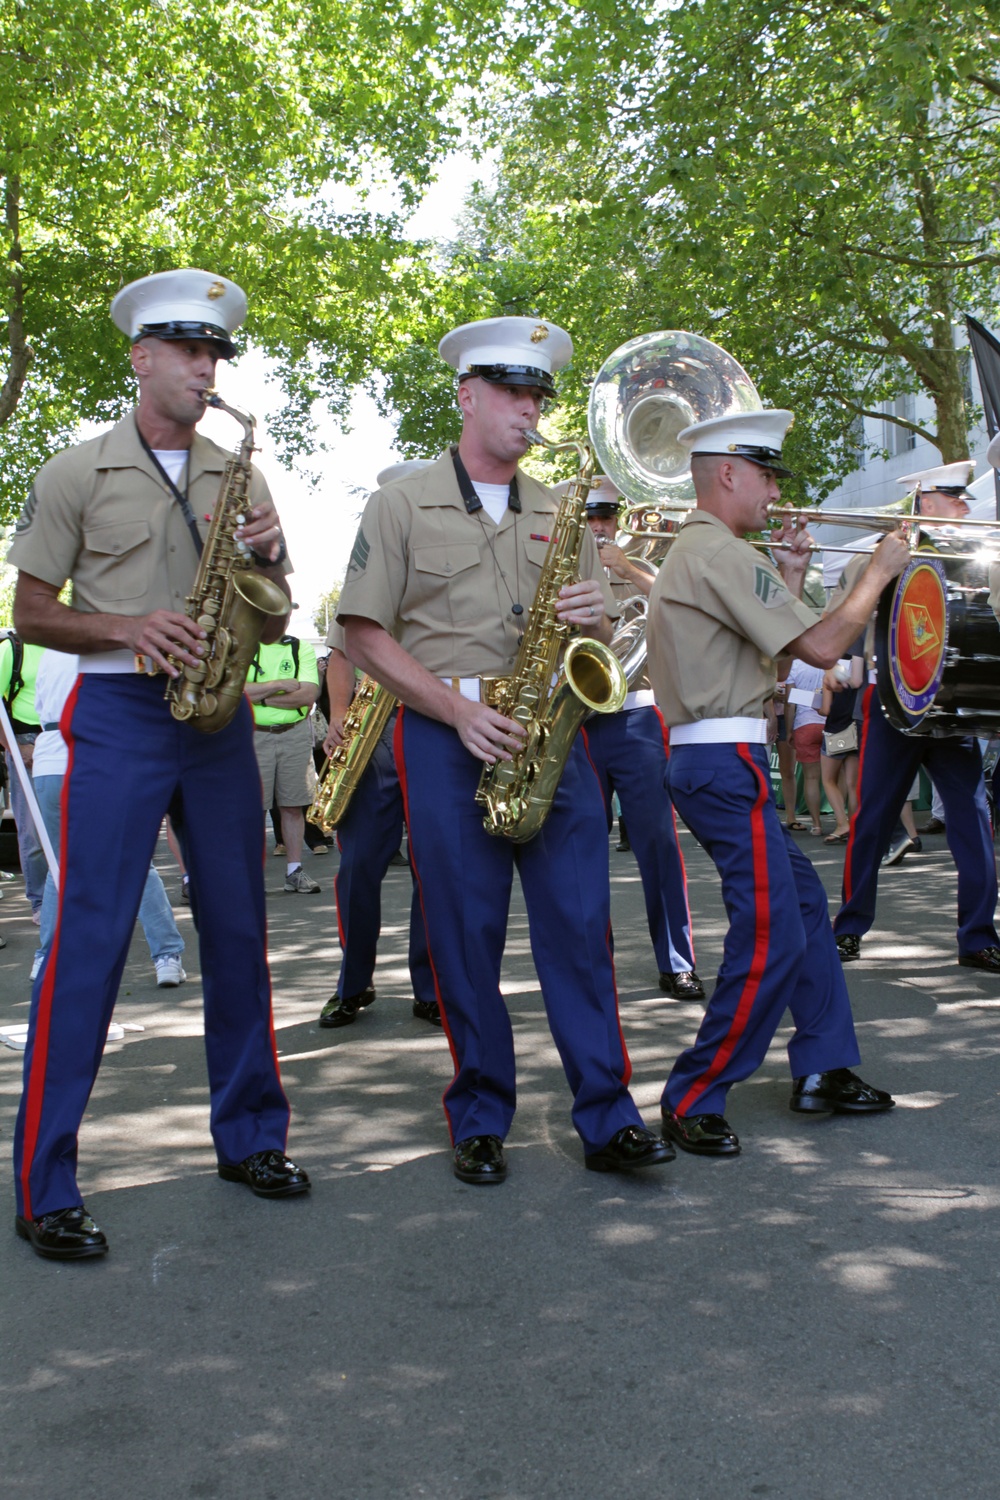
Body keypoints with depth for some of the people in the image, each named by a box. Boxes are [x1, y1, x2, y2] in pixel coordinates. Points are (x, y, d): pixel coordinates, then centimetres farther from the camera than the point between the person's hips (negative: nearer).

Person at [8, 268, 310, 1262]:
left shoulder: (240, 480, 15)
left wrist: (267, 560, -5)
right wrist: (126, 630, -15)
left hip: (219, 716, 4)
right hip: (117, 716, -4)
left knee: (237, 931, 7)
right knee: (89, 937, -8)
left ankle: (249, 1136, 21)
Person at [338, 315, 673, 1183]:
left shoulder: (562, 515, 17)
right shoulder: (404, 507, 5)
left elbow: (600, 631, 20)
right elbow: (364, 633, -2)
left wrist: (593, 618, -6)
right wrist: (459, 710, -12)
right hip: (445, 735, -3)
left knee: (580, 925, -2)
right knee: (465, 935, 1)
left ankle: (607, 1118, 3)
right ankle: (480, 1121, 13)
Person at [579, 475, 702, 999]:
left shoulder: (641, 576, 11)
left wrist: (627, 569, -15)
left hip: (635, 718, -1)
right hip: (575, 726, 1)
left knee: (658, 842, -6)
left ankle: (677, 963, -1)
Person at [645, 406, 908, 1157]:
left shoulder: (692, 551, 19)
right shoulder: (722, 554, -15)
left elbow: (771, 640, 23)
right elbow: (821, 648, -18)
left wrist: (793, 570, 17)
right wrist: (879, 572, -5)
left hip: (707, 758, 11)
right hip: (727, 762, -11)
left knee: (805, 904, 16)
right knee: (771, 939, -9)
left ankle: (825, 1069, 24)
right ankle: (694, 1102, -1)